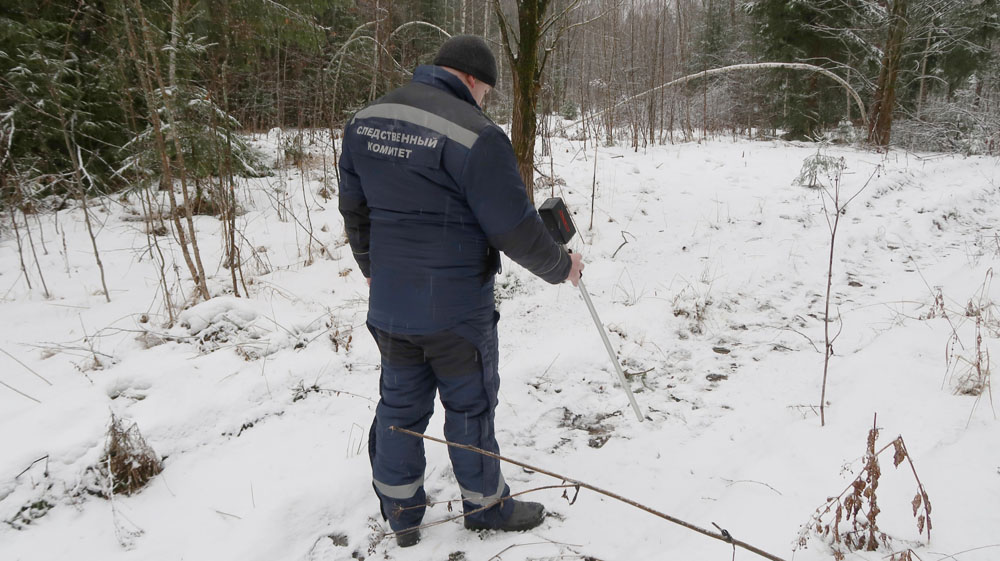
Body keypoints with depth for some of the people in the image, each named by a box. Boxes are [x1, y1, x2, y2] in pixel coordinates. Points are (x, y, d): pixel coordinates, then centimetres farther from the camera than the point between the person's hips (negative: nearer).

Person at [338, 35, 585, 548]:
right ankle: (486, 505, 34)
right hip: (456, 312, -6)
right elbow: (517, 230, -17)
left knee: (399, 405, 19)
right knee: (470, 407, 13)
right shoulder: (475, 135, -20)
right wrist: (561, 266, 2)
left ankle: (401, 512, 35)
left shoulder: (364, 121, 4)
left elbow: (354, 210, 14)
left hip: (387, 306, 6)